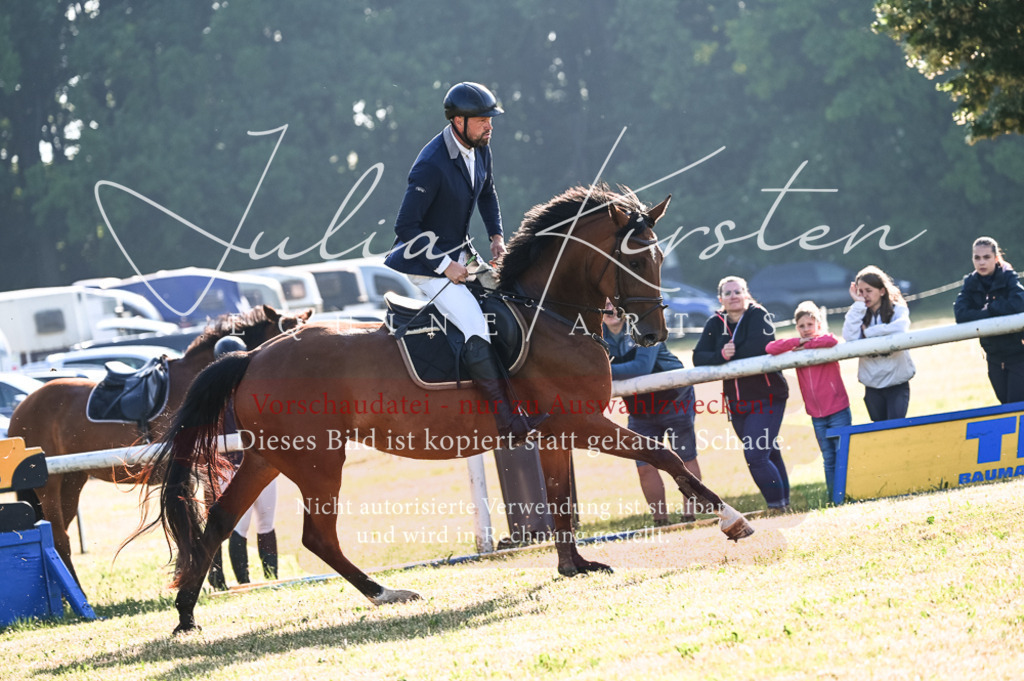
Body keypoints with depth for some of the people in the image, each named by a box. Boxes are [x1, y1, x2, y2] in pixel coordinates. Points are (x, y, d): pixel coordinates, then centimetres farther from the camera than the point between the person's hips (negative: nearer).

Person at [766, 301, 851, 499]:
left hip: (838, 411, -4)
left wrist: (806, 345, -16)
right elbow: (770, 348, -6)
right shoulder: (796, 349, 8)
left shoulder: (824, 341, -2)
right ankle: (833, 497, 10)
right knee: (828, 459, 7)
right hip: (817, 415, 4)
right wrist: (799, 341, -11)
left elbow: (831, 341, -27)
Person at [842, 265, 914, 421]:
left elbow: (901, 327, -24)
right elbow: (849, 336, -11)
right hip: (872, 384, 4)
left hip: (896, 382, -4)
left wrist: (868, 332, -14)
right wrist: (858, 304, -6)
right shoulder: (859, 313, 9)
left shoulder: (898, 310, -1)